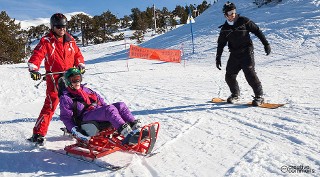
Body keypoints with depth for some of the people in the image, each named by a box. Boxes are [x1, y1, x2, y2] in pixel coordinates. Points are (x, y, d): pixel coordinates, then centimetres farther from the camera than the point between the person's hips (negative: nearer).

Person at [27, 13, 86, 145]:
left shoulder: (70, 40, 11)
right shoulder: (46, 41, -3)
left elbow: (77, 54, 18)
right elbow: (37, 55, -12)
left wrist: (80, 64, 0)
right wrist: (33, 69, -27)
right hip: (54, 79, -5)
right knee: (50, 106, -10)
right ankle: (38, 134, -2)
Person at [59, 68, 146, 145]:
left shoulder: (85, 89, 27)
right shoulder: (65, 97, 6)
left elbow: (99, 99, 28)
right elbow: (65, 117, 0)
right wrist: (74, 130, -14)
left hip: (99, 111, 7)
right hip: (86, 117, -7)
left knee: (121, 105, -16)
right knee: (110, 109, -33)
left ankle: (136, 128, -33)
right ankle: (127, 134, -50)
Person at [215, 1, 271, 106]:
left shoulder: (243, 21, -4)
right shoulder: (225, 29, 6)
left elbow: (257, 31, -1)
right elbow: (221, 44, 13)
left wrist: (266, 44, -4)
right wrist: (218, 58, 9)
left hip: (246, 52, -4)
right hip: (234, 54, 4)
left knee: (250, 74, -17)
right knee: (229, 76, 3)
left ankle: (259, 96, -7)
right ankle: (235, 95, 26)